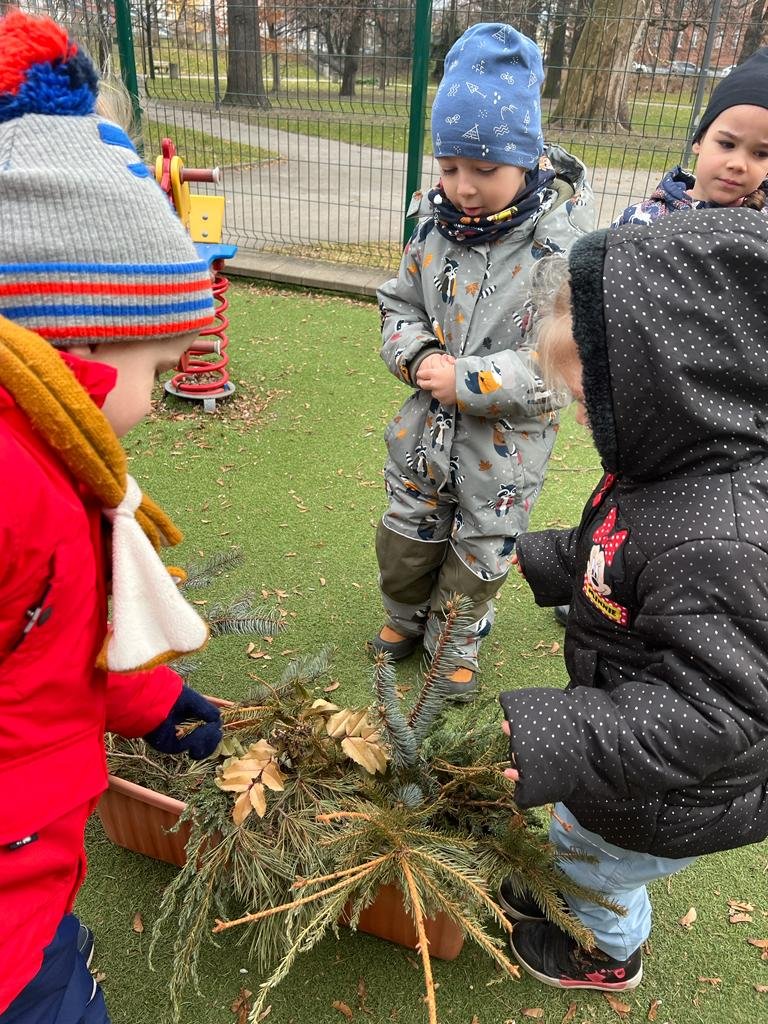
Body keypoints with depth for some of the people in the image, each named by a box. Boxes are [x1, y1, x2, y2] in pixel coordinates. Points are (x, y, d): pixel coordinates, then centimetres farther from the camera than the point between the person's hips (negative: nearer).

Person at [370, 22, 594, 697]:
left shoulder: (563, 250, -20)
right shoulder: (436, 230, -5)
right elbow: (399, 306, 7)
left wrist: (465, 380, -26)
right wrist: (417, 358, -14)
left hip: (506, 444, -4)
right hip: (427, 429, 4)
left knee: (480, 551, 17)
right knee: (406, 535, 20)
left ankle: (457, 639, 44)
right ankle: (405, 616, 49)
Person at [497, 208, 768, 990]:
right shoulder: (675, 470, -11)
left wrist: (551, 745, -42)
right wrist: (544, 558, 16)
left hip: (670, 794, -7)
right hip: (629, 735, 7)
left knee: (595, 869, 24)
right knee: (570, 836, 33)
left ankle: (606, 954, 57)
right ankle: (563, 893, 64)